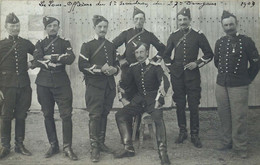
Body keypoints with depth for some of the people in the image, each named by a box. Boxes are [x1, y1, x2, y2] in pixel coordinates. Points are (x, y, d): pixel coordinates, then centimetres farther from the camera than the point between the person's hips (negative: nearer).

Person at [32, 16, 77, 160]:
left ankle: (67, 148, 0)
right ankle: (53, 145, 19)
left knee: (66, 114, -7)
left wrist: (48, 57, -10)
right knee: (48, 115, 6)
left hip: (61, 83, -1)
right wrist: (58, 59, -12)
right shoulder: (40, 44, 11)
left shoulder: (65, 43, 10)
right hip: (44, 83, 2)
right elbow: (36, 61, -8)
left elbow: (70, 58, -11)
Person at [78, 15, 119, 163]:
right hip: (94, 85, -5)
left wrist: (115, 69, -2)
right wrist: (100, 69, -19)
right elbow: (82, 66, -10)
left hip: (109, 85, 5)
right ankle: (94, 148, 1)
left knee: (104, 114, 10)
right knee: (95, 116, -6)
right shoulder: (87, 45, 0)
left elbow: (116, 63, 22)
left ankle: (101, 142, 22)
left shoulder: (111, 46, 15)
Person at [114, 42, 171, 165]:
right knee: (120, 115, -9)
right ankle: (128, 148, -2)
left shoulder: (155, 67, -6)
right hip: (139, 99, 5)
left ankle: (162, 152, -26)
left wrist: (159, 100, -25)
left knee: (158, 116, -34)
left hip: (152, 99, -5)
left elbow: (165, 83, -17)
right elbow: (125, 83, 20)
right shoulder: (133, 67, 8)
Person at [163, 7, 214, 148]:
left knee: (194, 106, 1)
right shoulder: (173, 36, 5)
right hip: (177, 76, 2)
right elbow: (166, 54, 16)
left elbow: (209, 54, 4)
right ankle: (182, 132, 22)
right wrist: (171, 66, 6)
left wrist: (197, 63, -8)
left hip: (193, 75, -2)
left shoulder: (198, 35, -2)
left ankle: (194, 135, 11)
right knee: (180, 105, 8)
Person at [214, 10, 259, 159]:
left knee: (239, 118, -2)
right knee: (224, 116, 11)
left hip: (239, 87, -4)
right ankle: (227, 142, 26)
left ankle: (240, 147, 11)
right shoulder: (220, 42, 7)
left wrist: (247, 79, 4)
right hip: (221, 85, 5)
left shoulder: (246, 41, -6)